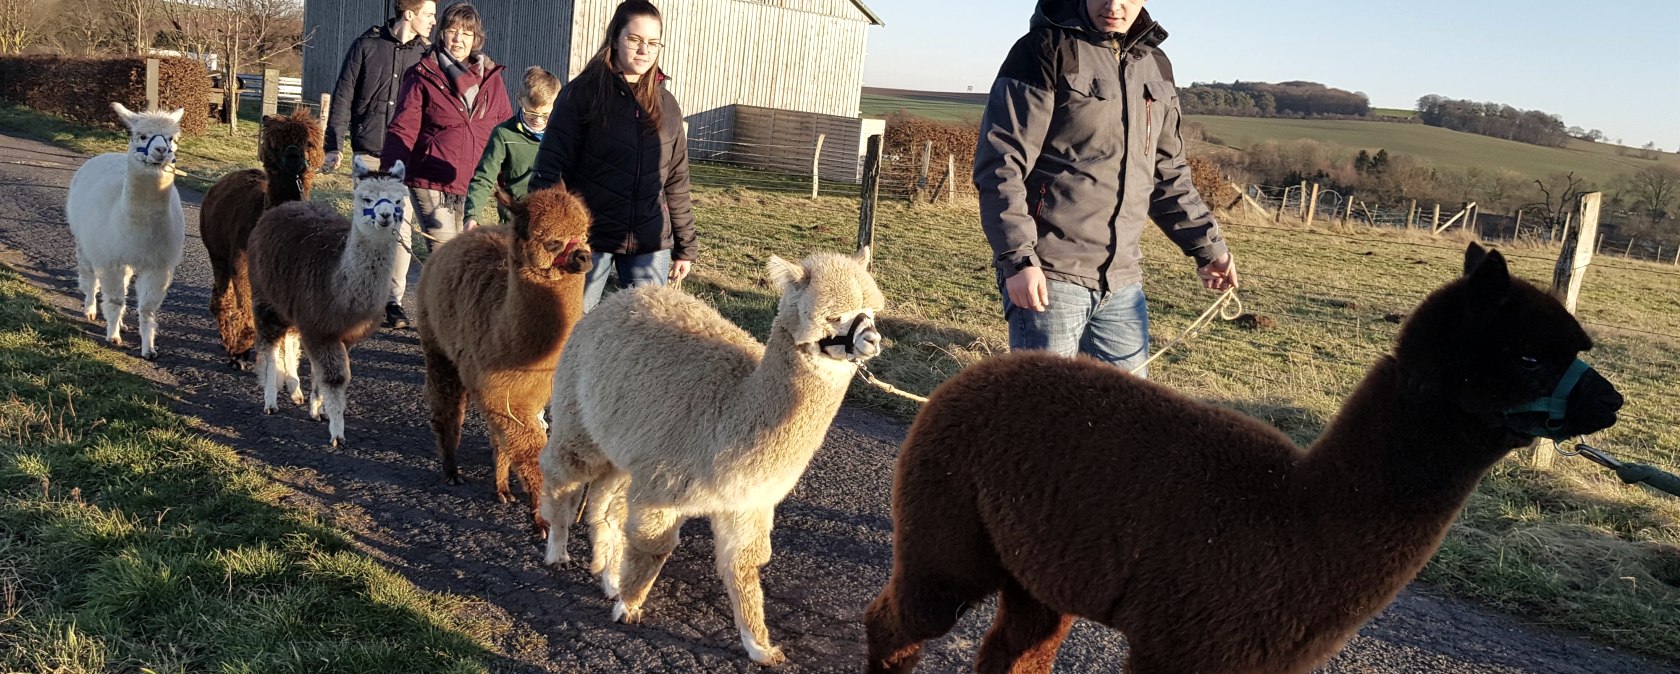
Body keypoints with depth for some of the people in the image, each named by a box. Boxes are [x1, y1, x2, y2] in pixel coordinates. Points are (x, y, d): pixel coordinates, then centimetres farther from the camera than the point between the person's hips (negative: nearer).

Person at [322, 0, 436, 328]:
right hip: (368, 151, 0)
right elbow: (343, 97, 4)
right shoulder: (367, 45, 2)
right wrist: (333, 147, 1)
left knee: (401, 226, -4)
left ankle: (394, 300, 3)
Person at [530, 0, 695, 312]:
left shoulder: (666, 104, 10)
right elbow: (551, 168, -6)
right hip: (588, 238, -3)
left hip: (650, 244, 3)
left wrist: (685, 246, 12)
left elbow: (676, 181, 13)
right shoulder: (582, 93, -3)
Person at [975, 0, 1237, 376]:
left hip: (1122, 281, 6)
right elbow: (1000, 164, -12)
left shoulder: (1156, 66, 14)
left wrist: (1206, 246, 17)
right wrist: (1017, 259, -20)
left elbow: (1168, 175, 23)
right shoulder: (1047, 50, -5)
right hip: (1049, 277, -6)